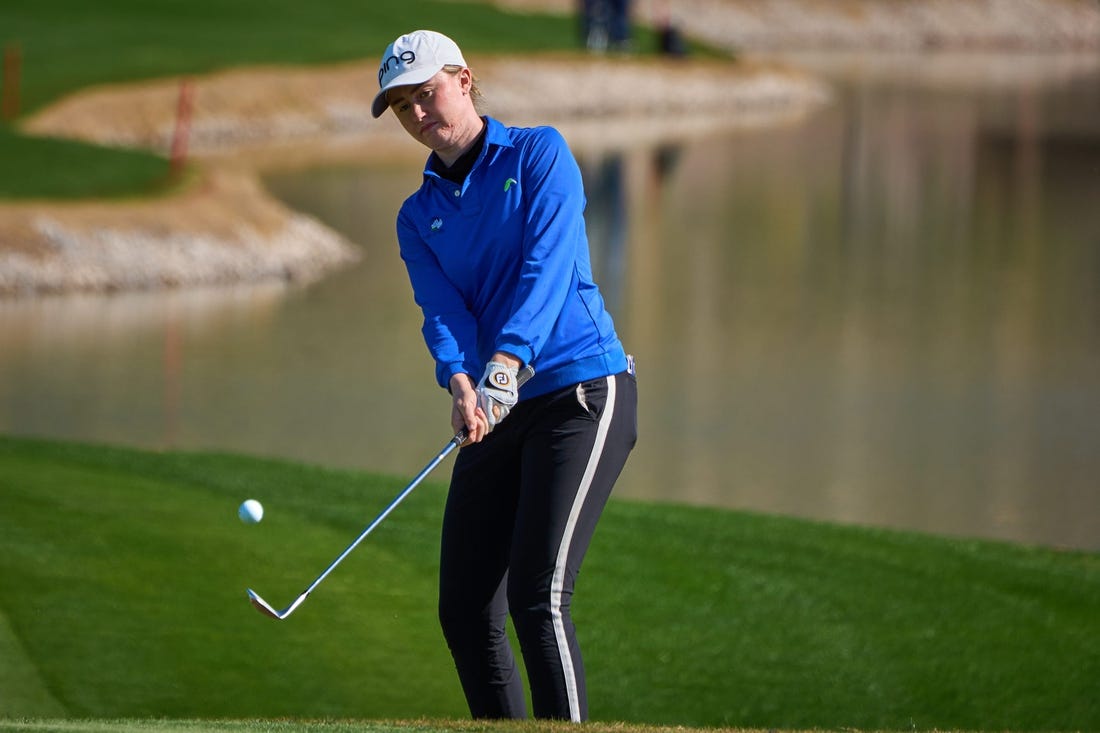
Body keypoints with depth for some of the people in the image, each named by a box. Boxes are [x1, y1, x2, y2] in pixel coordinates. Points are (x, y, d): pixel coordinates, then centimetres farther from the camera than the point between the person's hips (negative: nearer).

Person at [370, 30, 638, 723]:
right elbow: (441, 309, -3)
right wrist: (461, 384, -24)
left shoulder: (539, 153, 0)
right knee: (466, 610, 2)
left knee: (537, 597, -18)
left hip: (582, 388, -6)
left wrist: (505, 362, -28)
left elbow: (548, 265, -14)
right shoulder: (418, 217, 14)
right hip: (497, 413, 7)